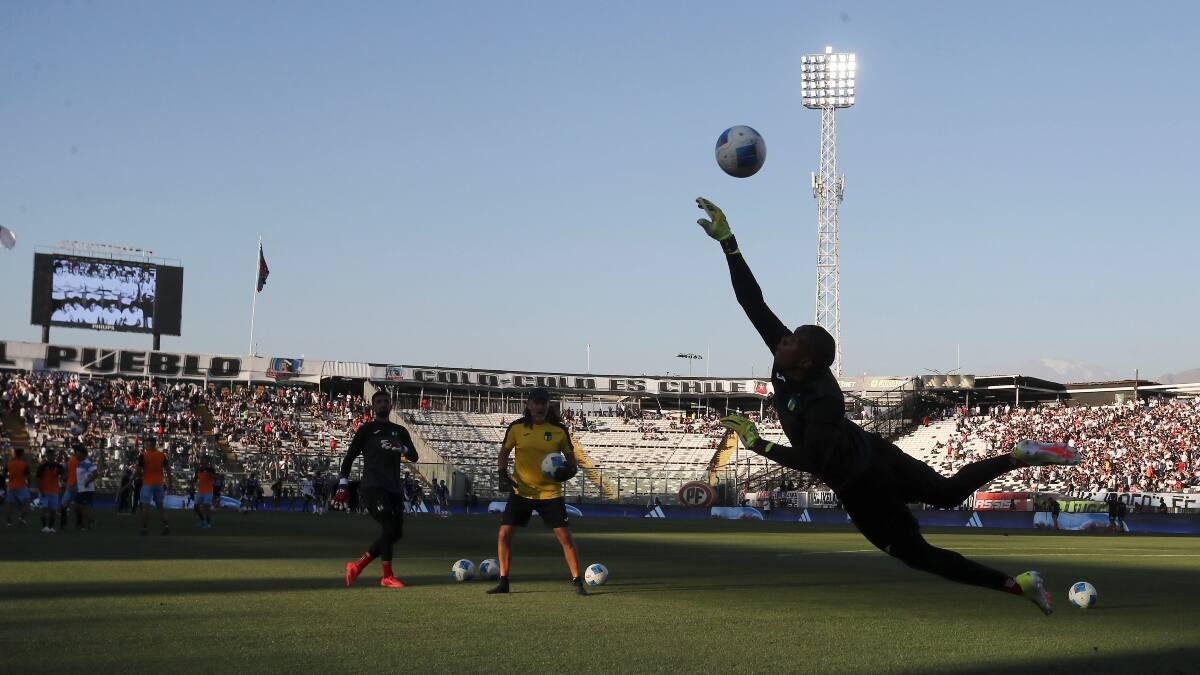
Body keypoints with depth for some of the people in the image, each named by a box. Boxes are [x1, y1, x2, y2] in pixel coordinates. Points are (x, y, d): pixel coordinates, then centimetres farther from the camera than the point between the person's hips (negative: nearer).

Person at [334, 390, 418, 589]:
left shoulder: (400, 431, 18)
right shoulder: (366, 430, 6)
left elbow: (414, 457, 7)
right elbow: (350, 457, 5)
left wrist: (401, 448, -15)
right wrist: (342, 486, -3)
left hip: (394, 488, 6)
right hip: (373, 487, -6)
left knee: (395, 533, 3)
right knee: (389, 527, -18)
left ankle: (357, 566, 14)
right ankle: (387, 577, -10)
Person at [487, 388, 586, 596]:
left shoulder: (559, 430, -3)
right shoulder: (516, 428, -1)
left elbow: (571, 459, 5)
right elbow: (504, 452, 11)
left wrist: (569, 470, -17)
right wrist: (502, 474, -5)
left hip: (550, 492, -1)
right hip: (521, 491, 1)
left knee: (565, 536, -7)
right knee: (504, 534, -4)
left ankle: (577, 582, 5)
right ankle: (503, 582, 10)